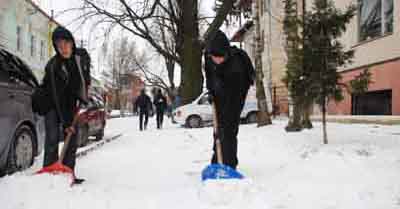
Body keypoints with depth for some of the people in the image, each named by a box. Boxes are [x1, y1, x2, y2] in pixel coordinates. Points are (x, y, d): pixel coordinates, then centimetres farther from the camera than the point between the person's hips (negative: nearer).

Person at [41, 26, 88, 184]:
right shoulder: (52, 65, -26)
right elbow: (57, 96, -27)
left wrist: (82, 97, -1)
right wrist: (65, 122, -28)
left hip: (71, 103, 5)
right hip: (52, 104, -5)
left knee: (72, 141, 2)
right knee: (52, 139, -14)